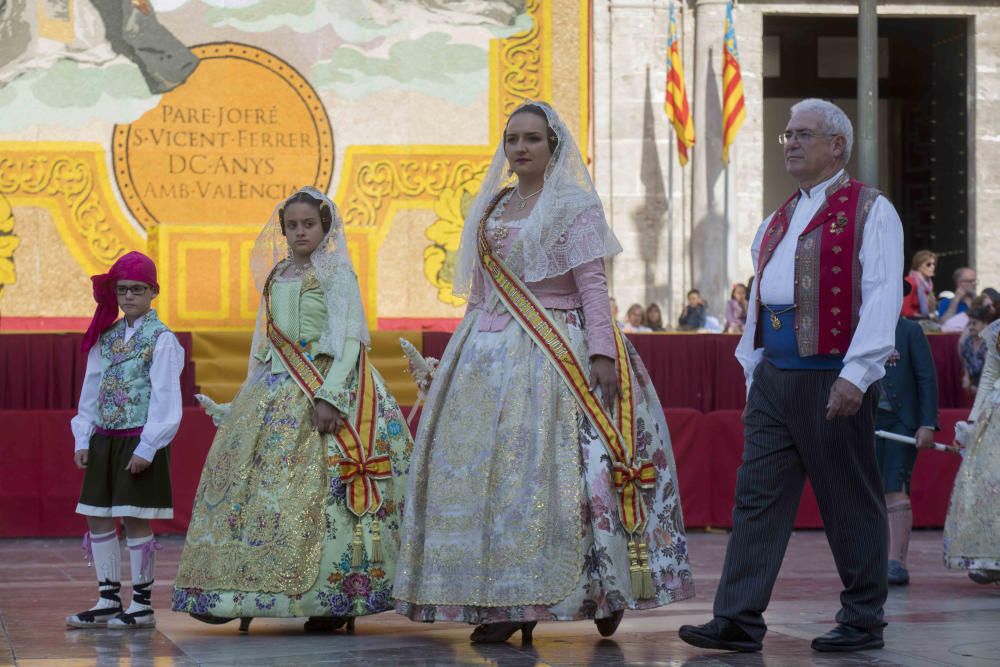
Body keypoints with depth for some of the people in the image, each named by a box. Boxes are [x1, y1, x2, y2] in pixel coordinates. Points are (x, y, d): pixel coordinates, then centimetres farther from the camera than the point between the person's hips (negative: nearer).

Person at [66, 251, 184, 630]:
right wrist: (83, 439, 7)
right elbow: (91, 392, 14)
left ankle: (142, 605, 6)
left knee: (135, 521, -4)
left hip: (141, 442, -7)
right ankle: (108, 601, 16)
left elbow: (165, 399, -12)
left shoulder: (161, 340, -7)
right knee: (98, 519, 7)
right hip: (104, 440, 7)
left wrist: (147, 447, -16)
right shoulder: (105, 337, 11)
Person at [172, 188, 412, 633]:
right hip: (276, 391, 7)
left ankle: (335, 600, -10)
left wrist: (329, 395, -24)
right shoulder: (275, 276, 17)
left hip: (323, 384, -7)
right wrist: (243, 403, 18)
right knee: (257, 479, 2)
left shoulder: (336, 273, -3)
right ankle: (249, 594, 7)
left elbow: (348, 339, -12)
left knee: (318, 487, -13)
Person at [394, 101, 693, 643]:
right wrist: (464, 351, 14)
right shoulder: (490, 207, 16)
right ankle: (499, 603, 4)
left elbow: (593, 284, -9)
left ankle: (601, 592, -1)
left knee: (546, 468, -11)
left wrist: (602, 352, -17)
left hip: (553, 354, -6)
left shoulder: (574, 205, -2)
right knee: (482, 469, 0)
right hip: (489, 355, 6)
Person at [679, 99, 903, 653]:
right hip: (774, 378, 7)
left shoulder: (870, 211, -3)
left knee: (850, 504, 2)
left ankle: (862, 621, 13)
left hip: (833, 379, -7)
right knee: (757, 497, 1)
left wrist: (857, 373, -22)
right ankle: (738, 622, 0)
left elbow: (882, 298, -13)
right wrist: (752, 373, 16)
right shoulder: (779, 221, 20)